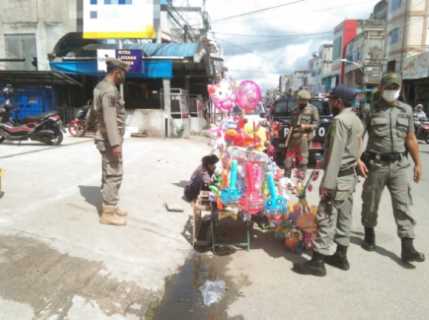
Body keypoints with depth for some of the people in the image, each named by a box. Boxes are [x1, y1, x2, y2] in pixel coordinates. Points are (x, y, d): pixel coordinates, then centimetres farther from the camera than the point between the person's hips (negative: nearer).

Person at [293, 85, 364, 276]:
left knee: (326, 219, -5)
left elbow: (335, 154, -22)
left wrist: (327, 183, -22)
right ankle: (341, 256, 25)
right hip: (350, 175, 10)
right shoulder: (356, 120, 14)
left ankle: (317, 262, 1)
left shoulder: (340, 120, -17)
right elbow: (354, 150, 16)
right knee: (344, 217, 15)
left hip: (338, 177, -10)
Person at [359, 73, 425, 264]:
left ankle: (407, 247, 5)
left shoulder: (406, 110, 9)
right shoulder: (371, 109, -3)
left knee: (403, 205, 1)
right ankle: (369, 234, 31)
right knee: (371, 203, 9)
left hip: (400, 165, 3)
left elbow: (411, 139, 11)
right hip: (376, 164, -3)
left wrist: (417, 163, 9)